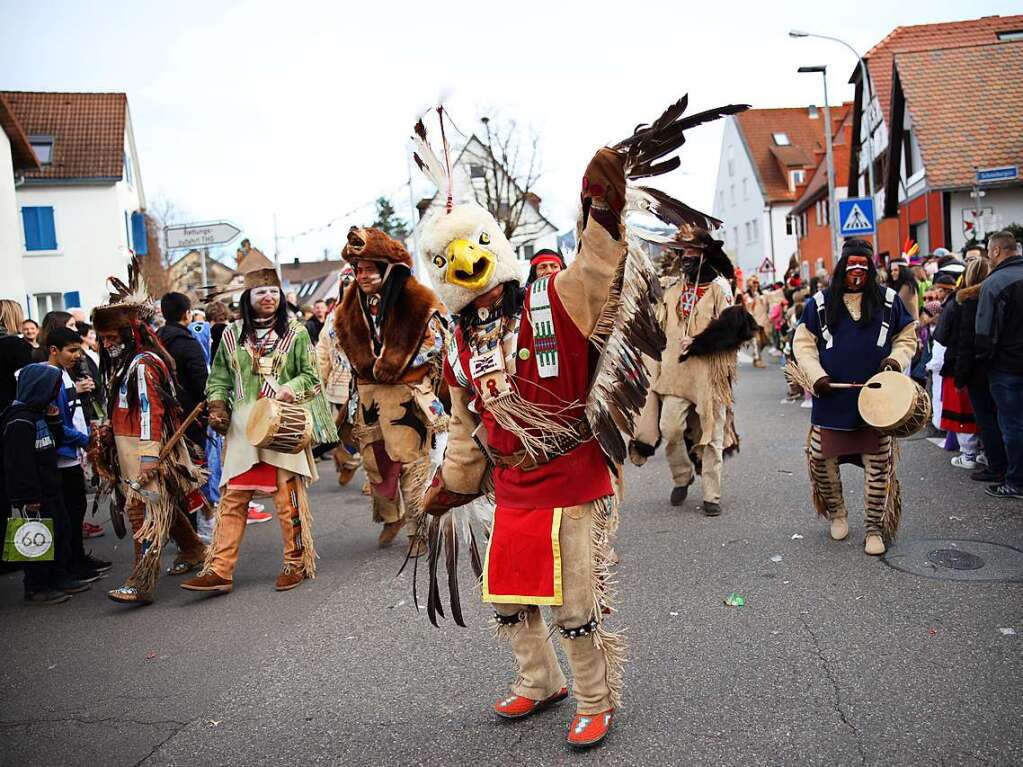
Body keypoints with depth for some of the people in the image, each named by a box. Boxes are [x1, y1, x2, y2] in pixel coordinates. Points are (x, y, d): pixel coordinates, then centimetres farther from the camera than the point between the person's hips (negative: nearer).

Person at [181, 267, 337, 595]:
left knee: (288, 498, 0)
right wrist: (217, 405, 2)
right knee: (232, 500, 1)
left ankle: (296, 563, 15)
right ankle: (219, 570, 4)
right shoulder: (232, 334, 13)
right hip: (242, 429, 3)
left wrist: (292, 389, -14)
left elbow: (311, 375, 5)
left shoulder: (295, 332, 6)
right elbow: (219, 378, 18)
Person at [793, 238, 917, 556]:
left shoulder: (889, 301, 7)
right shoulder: (819, 304, 4)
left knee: (878, 464, 2)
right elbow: (803, 344, 6)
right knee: (822, 459, 4)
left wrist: (897, 358, -6)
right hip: (832, 402, 0)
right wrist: (816, 375, -8)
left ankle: (874, 527, 16)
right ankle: (836, 511, 31)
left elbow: (907, 338, 15)